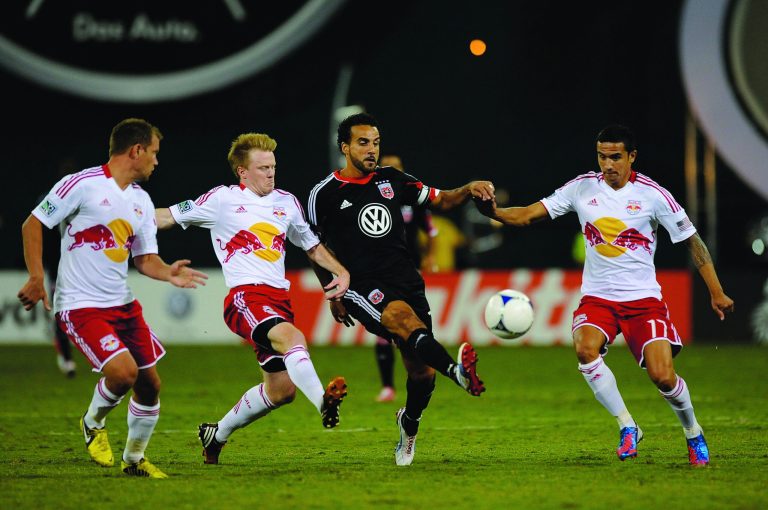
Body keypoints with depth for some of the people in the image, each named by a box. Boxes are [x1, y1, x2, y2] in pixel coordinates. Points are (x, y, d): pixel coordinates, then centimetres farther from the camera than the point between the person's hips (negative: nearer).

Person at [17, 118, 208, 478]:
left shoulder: (142, 201, 11)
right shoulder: (82, 184, -12)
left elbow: (145, 258, 15)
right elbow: (33, 225, -7)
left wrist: (167, 273, -7)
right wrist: (36, 278, -14)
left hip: (122, 304, 8)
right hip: (80, 305, -8)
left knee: (150, 384, 6)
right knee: (124, 371, -23)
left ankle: (134, 459, 26)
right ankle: (93, 424, 8)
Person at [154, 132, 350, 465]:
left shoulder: (287, 203, 18)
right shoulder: (223, 199, 4)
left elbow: (312, 247, 29)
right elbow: (168, 217, 9)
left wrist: (341, 272, 14)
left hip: (279, 300, 7)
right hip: (245, 297, -7)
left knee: (282, 390, 6)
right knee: (292, 338, -36)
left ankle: (218, 434, 26)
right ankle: (323, 402, -53)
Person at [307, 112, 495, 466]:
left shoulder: (391, 180, 11)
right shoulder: (325, 194, 2)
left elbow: (441, 201, 12)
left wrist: (469, 190, -8)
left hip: (406, 280, 4)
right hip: (362, 287, -4)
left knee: (422, 372, -1)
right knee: (403, 316, -36)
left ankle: (409, 424, 31)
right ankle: (457, 371, -61)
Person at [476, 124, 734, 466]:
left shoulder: (652, 194, -7)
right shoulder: (583, 188, -1)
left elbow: (692, 241, 1)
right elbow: (530, 215, -1)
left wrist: (716, 292, 0)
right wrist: (494, 212, -21)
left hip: (643, 297, -2)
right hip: (597, 297, 2)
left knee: (663, 376, -14)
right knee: (585, 349, -29)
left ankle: (694, 434, 17)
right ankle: (627, 428, -13)